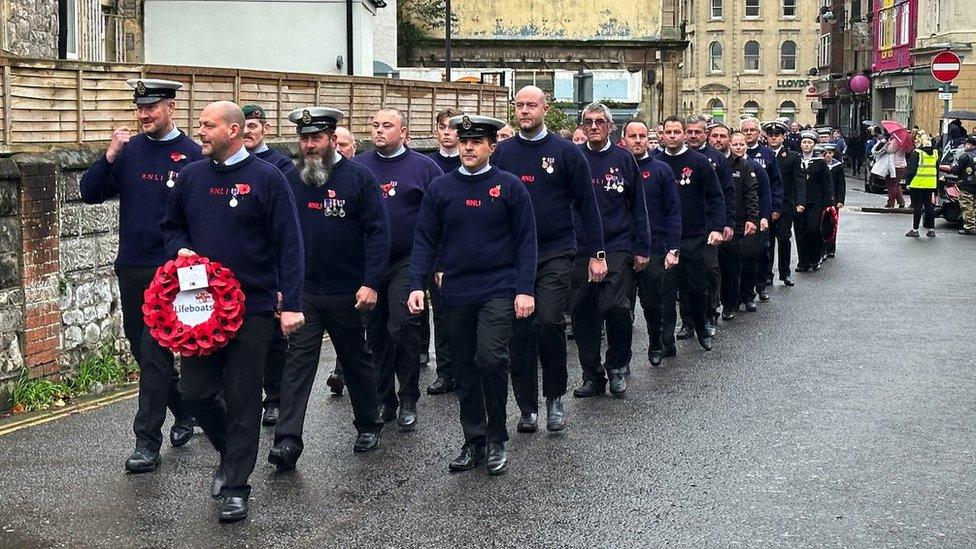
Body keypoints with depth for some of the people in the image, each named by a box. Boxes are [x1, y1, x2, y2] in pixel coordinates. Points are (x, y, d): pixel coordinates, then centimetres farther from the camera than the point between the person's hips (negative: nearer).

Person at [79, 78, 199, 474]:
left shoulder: (192, 155, -8)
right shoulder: (128, 150, 6)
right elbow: (90, 194, 2)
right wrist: (109, 157, -12)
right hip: (131, 268, 6)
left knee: (155, 352, -7)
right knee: (141, 348, 15)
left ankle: (147, 442, -2)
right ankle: (184, 410, 35)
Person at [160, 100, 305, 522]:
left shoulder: (267, 179, -6)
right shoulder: (191, 176, 8)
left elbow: (289, 245, -7)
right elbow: (171, 225, 21)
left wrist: (291, 304, -12)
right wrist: (181, 249, -3)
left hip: (253, 307, -4)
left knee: (243, 397, 1)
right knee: (195, 391, 6)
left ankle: (237, 485, 11)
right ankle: (230, 454, 32)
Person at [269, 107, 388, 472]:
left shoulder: (358, 177, -7)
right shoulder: (290, 181, 3)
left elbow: (378, 232, -10)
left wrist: (370, 283, -16)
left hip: (347, 292, -2)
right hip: (301, 291, 2)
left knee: (357, 359, 14)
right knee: (298, 359, -5)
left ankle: (368, 425, 31)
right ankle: (288, 441, -6)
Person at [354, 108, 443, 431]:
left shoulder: (423, 167, 0)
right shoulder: (358, 166, 7)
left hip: (406, 262, -3)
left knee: (402, 327, -11)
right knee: (376, 332, 9)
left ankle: (408, 401, 3)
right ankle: (384, 400, 20)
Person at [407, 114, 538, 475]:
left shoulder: (510, 187, 0)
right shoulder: (440, 189, 5)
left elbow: (526, 242, -1)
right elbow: (425, 241, 5)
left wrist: (525, 290, -8)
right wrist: (417, 285, -5)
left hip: (498, 289, -3)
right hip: (455, 293, 3)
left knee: (490, 359, -17)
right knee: (464, 371, 9)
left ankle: (497, 440, 0)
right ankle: (473, 442, 21)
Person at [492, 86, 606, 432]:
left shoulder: (566, 153, 1)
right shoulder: (502, 153, 8)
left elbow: (586, 205, 2)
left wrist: (597, 253, -1)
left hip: (555, 253, -3)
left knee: (549, 321, -15)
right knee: (520, 331, 4)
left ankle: (555, 398, 4)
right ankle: (527, 407, 14)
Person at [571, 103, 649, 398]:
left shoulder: (623, 158, 3)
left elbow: (638, 206, 6)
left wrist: (642, 248, 2)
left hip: (618, 246, -2)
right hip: (580, 249, 2)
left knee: (616, 307, -14)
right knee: (582, 313, 4)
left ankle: (617, 368, 7)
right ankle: (592, 375, 17)